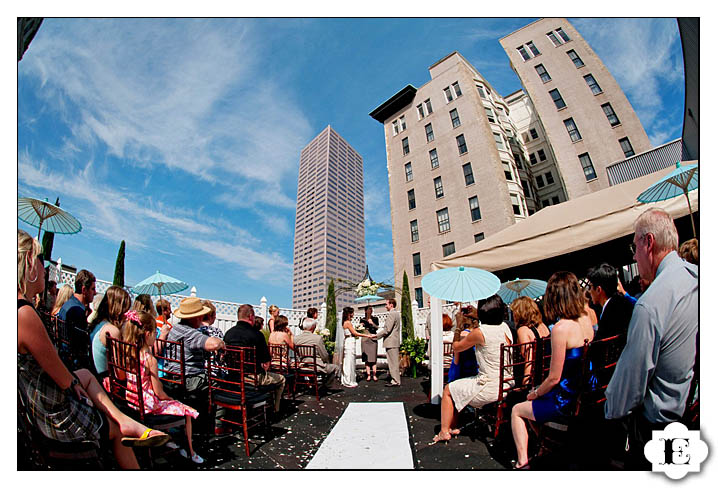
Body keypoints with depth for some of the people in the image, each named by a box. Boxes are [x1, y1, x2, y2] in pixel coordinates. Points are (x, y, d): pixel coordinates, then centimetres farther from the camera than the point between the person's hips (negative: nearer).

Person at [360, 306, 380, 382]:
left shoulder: (375, 319, 9)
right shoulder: (362, 320, 10)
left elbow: (377, 328, -2)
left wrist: (372, 323, -16)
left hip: (373, 338, -1)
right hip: (365, 339, 1)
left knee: (373, 357, -5)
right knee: (366, 358, 0)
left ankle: (374, 375, 0)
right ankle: (368, 375, 6)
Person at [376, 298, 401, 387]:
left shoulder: (391, 314, -17)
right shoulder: (396, 313, 15)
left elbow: (387, 329, -21)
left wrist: (377, 335, -12)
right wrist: (381, 329, 16)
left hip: (391, 342, -10)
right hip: (394, 341, 10)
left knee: (393, 362, -3)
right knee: (394, 362, 16)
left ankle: (395, 381, 4)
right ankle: (395, 379, 24)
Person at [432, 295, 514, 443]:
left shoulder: (479, 332, -20)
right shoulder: (505, 327, 1)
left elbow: (456, 347, -4)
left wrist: (457, 330, 8)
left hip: (490, 388, -8)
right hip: (507, 385, 8)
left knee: (448, 390, 14)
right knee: (457, 387, 24)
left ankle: (444, 431, 20)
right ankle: (453, 427, 32)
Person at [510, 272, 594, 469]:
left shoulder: (561, 328, -26)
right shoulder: (587, 319, -2)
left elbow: (554, 378, -19)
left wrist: (535, 393, -4)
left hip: (565, 401, -8)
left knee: (517, 410, 13)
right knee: (534, 402, 30)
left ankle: (522, 461, 12)